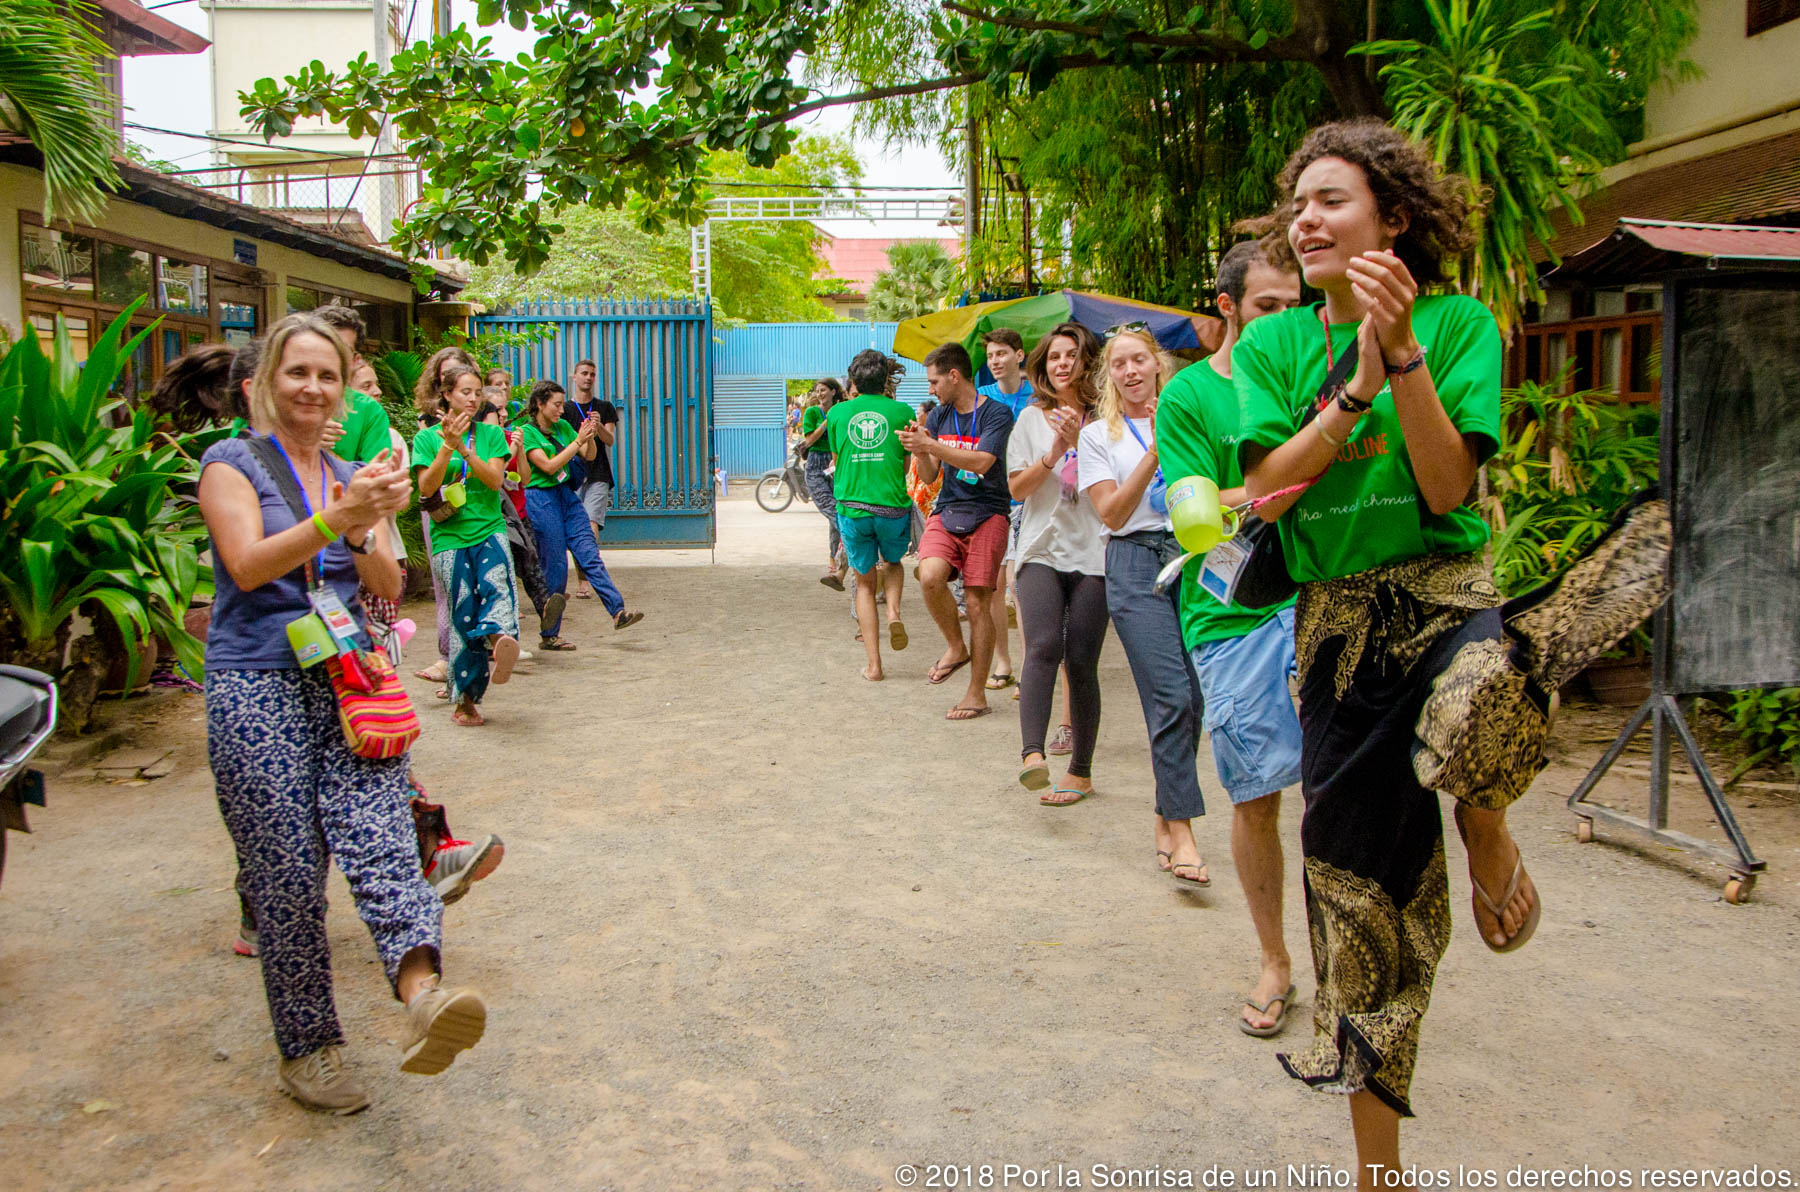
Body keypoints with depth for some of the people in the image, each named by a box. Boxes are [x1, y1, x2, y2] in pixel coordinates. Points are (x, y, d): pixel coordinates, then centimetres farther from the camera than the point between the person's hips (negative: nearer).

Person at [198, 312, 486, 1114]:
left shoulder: (354, 477, 18)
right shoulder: (233, 464, 4)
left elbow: (389, 586, 10)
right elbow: (248, 565, -12)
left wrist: (363, 534, -11)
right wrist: (334, 521, -26)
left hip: (349, 679, 3)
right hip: (258, 688, -3)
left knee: (377, 830, -21)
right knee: (287, 875, -2)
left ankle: (421, 988, -40)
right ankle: (306, 1051, 9)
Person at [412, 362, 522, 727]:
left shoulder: (492, 434, 13)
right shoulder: (427, 438, 9)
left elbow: (495, 480, -1)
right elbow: (426, 488, -4)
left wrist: (465, 448, -13)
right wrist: (448, 445, -13)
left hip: (489, 529, 1)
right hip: (449, 536, -1)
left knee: (496, 581, -31)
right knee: (464, 615, -4)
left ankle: (499, 637, -60)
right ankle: (465, 699, 7)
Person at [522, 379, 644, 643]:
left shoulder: (563, 427, 12)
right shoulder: (527, 433, -8)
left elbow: (590, 455, 10)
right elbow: (549, 466, -17)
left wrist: (592, 433, -9)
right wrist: (578, 440, -19)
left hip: (567, 495, 6)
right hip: (541, 500, -6)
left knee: (590, 555, -3)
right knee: (555, 567, -4)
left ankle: (618, 612, -9)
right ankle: (549, 635, 6)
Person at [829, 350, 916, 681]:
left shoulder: (837, 413, 6)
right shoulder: (902, 411, 1)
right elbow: (906, 463, 8)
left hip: (851, 508, 1)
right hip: (893, 505, -1)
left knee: (865, 583, 13)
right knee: (893, 562, 29)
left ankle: (873, 665, 8)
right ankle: (894, 612, -1)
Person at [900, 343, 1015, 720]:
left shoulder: (997, 414, -5)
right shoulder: (939, 416, 12)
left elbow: (981, 462, -20)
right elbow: (928, 477, 13)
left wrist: (929, 445, -22)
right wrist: (920, 452, -8)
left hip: (985, 515, -4)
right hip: (945, 511, 4)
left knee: (977, 604, -4)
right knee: (930, 576, -24)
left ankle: (977, 694, 10)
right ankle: (956, 647, 3)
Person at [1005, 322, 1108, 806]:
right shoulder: (1031, 418, 12)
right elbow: (1017, 487, 6)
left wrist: (1079, 443, -14)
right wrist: (1054, 453, -8)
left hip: (1093, 554, -1)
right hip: (1042, 550, 1)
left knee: (1081, 663, -1)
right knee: (1043, 646, -21)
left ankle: (1081, 770, 11)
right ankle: (1032, 753, -32)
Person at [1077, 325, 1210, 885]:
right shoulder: (1099, 435, 9)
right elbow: (1112, 513, -3)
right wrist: (1155, 451, -10)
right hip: (1137, 564, -3)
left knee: (1192, 698, -1)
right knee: (1172, 697, -15)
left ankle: (1167, 818, 15)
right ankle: (1181, 829, -10)